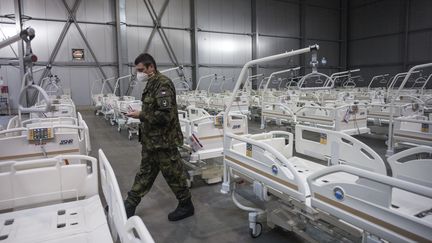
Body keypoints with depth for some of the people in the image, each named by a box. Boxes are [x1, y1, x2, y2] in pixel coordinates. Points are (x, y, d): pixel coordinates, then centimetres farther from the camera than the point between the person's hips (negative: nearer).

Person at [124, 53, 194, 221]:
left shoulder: (163, 83, -19)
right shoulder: (152, 83, 11)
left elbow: (165, 114, -27)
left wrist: (141, 116, -20)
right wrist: (140, 114, 7)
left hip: (163, 140, -10)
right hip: (151, 139, 10)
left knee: (173, 174, 5)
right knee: (145, 172, 19)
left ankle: (186, 206, 24)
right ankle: (130, 204, 31)